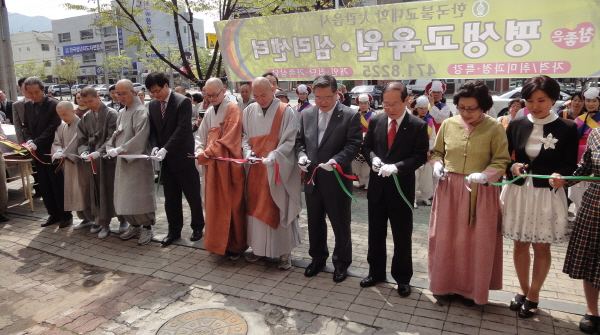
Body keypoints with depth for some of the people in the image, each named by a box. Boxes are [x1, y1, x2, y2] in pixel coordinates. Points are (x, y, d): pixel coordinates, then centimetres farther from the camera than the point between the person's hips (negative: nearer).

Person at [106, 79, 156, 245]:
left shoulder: (141, 112, -11)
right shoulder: (122, 113, 13)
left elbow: (140, 138, -19)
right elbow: (116, 134, 15)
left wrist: (120, 150, -20)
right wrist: (110, 149, -2)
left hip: (138, 161, -7)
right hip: (123, 161, 7)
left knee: (140, 195, -1)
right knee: (124, 196, 11)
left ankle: (147, 227, 11)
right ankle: (135, 225, 25)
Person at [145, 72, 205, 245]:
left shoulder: (183, 102, -11)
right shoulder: (152, 105, 8)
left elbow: (182, 129, -19)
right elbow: (153, 130, 12)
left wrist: (166, 149, -23)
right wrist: (155, 147, -7)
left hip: (183, 156, -6)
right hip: (166, 159, 6)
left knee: (193, 195, 6)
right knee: (171, 198, 12)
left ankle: (197, 227, 23)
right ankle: (174, 231, 23)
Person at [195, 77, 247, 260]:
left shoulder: (233, 109, -8)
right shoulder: (209, 112, 13)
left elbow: (229, 139, -18)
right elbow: (201, 135, 13)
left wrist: (207, 153, -19)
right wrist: (200, 151, -7)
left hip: (229, 165, -7)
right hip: (212, 165, 7)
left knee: (232, 204, 0)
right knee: (214, 204, 11)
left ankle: (235, 245, 11)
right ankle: (218, 241, 23)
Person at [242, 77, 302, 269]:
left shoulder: (286, 111, -8)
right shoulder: (249, 111, 5)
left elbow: (291, 140, -10)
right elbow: (244, 136, 10)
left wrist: (274, 155, -23)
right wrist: (247, 151, -9)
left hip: (278, 169, -4)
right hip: (255, 169, 5)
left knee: (279, 209, 1)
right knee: (256, 208, 11)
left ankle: (284, 252, 13)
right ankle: (259, 247, 26)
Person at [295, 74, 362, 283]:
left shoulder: (350, 115, -8)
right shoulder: (306, 114, 7)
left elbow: (354, 144, -13)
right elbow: (299, 140, 12)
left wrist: (336, 160, -27)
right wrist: (301, 155, -8)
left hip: (337, 180, -5)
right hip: (312, 179, 5)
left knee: (341, 224, 9)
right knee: (314, 222, 18)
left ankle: (342, 262, 28)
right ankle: (317, 258, 38)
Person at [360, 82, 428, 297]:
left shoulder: (418, 126, -9)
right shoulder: (375, 121, 1)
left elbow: (420, 156, -10)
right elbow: (366, 147, 9)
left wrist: (397, 167, -24)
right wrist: (373, 159, -13)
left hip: (402, 187, -3)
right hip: (377, 186, 4)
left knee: (402, 236, 9)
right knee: (375, 233, 15)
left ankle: (402, 278, 27)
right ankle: (376, 272, 33)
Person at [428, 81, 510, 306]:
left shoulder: (495, 128, -7)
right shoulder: (448, 124, 1)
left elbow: (501, 161, -7)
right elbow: (436, 152, 12)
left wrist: (484, 175, -25)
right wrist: (437, 166, -9)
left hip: (481, 192, -2)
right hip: (449, 189, 3)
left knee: (476, 242, 8)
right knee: (446, 238, 11)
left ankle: (472, 289, 25)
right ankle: (446, 283, 29)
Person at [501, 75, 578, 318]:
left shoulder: (567, 129, -5)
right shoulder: (516, 125, 1)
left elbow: (570, 165, -5)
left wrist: (559, 176, -26)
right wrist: (512, 167, -16)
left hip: (547, 194, -2)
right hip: (518, 192, 2)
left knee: (541, 246, 9)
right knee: (520, 244, 13)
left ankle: (533, 295, 27)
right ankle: (523, 289, 32)